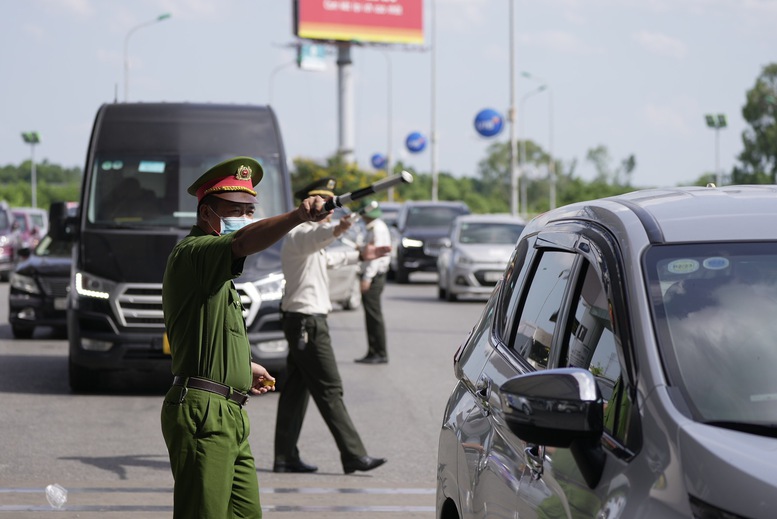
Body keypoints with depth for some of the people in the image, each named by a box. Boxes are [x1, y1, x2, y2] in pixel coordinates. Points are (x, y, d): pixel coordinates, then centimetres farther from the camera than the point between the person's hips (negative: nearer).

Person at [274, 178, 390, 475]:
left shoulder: (310, 237, 20)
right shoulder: (299, 235, -14)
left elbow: (327, 258, 41)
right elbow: (316, 237, -40)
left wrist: (359, 256, 46)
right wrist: (337, 229, -60)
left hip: (303, 322, 11)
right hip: (307, 321, -11)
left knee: (297, 389, 10)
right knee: (329, 390, -9)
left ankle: (285, 457, 12)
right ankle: (353, 455, -9)